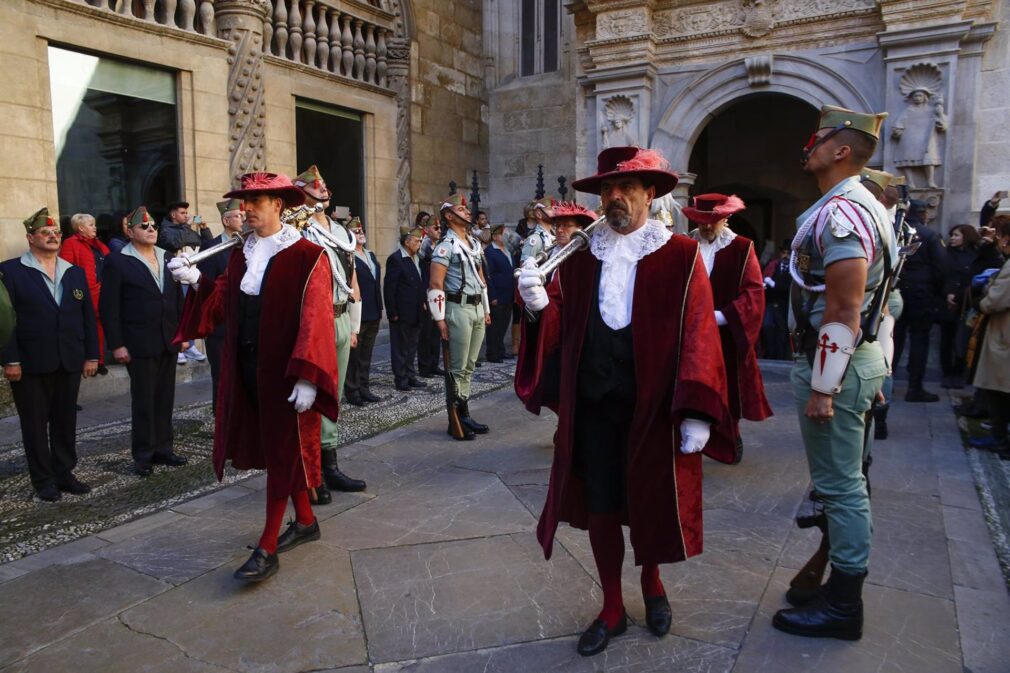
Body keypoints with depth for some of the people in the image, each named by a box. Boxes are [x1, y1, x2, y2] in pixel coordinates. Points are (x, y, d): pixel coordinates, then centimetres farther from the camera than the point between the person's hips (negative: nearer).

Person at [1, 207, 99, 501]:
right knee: (35, 424, 6)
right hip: (30, 364, -4)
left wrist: (92, 355, 5)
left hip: (70, 363, 4)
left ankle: (64, 473, 23)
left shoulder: (76, 273, 11)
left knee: (66, 422, 11)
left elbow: (88, 317, 10)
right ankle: (43, 480, 17)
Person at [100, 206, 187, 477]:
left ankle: (162, 449, 21)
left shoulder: (167, 258, 10)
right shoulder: (117, 261, -5)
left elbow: (178, 298, 13)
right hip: (140, 344, -5)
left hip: (169, 341, 5)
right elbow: (109, 306, -7)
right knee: (143, 401, 4)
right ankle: (143, 455, 15)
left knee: (165, 398, 10)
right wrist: (116, 345, -11)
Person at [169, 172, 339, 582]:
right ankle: (305, 521, 33)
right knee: (274, 447, 16)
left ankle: (267, 549, 10)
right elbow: (225, 304, 10)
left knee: (284, 451, 2)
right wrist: (198, 282, -6)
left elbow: (315, 321, -18)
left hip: (286, 370, -7)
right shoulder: (239, 255, 11)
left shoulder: (307, 256, -12)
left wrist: (307, 377, -23)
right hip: (248, 368, 7)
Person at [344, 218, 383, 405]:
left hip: (373, 314, 8)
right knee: (354, 355, 2)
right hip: (357, 314, -8)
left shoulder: (371, 255, 16)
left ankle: (364, 388, 22)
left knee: (366, 355, 14)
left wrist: (379, 309, 15)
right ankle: (351, 391, 11)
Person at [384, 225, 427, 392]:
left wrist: (423, 303, 10)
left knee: (411, 346, 16)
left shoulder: (416, 259, 11)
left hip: (416, 313, 8)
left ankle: (410, 376, 26)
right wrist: (392, 312, -17)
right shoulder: (396, 259, -13)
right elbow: (389, 288, -15)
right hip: (402, 313, -8)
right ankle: (400, 379, 11)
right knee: (400, 347, 3)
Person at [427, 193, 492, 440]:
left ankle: (464, 414, 21)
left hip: (477, 308, 8)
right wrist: (440, 320, -18)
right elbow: (435, 285, -15)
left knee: (469, 366, 12)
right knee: (458, 368, -3)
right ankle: (455, 421, 6)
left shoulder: (475, 243, 15)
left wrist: (486, 309, 19)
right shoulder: (445, 246, -10)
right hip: (458, 309, -8)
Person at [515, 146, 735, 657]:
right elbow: (560, 330, 1)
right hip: (591, 406, 3)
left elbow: (698, 336, -9)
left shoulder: (681, 257, -4)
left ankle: (651, 584, 45)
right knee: (598, 507, 11)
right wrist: (540, 306, -20)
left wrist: (696, 412, -15)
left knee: (650, 503, 14)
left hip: (653, 407, -2)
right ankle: (612, 608, 32)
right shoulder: (579, 260, 7)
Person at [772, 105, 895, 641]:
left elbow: (843, 311, -24)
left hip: (834, 365, -11)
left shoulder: (840, 213, -19)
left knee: (839, 485, -1)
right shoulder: (856, 207, 15)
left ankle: (842, 607, 13)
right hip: (859, 358, 11)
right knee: (843, 481, 17)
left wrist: (821, 389, -22)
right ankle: (841, 585, 31)